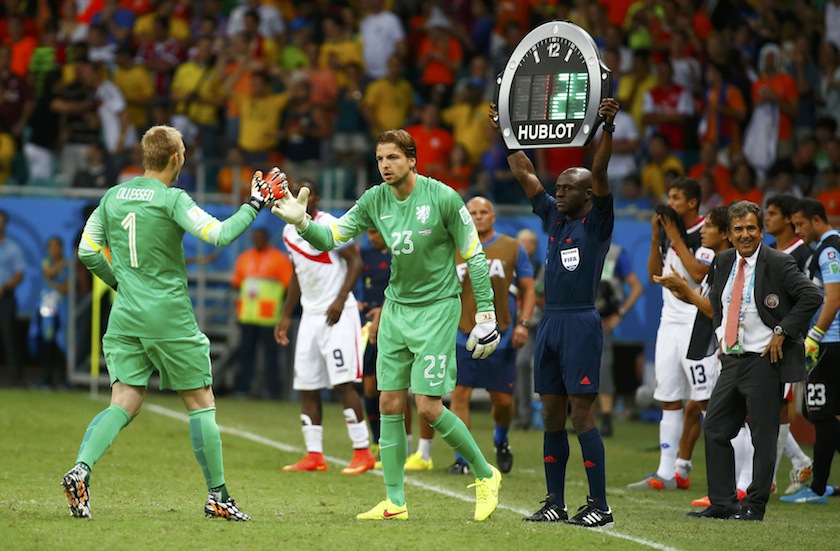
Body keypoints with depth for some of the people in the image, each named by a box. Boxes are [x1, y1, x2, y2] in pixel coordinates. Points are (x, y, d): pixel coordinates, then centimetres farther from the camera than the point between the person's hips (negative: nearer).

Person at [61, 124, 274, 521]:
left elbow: (87, 252, 9)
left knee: (124, 403, 3)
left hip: (125, 316, 5)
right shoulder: (172, 199, -11)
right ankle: (217, 496, 10)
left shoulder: (112, 197, 7)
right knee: (201, 403, 6)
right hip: (169, 317, -5)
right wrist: (253, 206, -5)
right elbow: (219, 235, -18)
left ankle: (80, 469, -20)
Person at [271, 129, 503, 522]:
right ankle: (395, 502, 9)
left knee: (429, 408, -10)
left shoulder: (443, 198, -13)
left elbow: (474, 256, -7)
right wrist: (302, 223, -21)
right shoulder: (375, 200, 0)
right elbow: (331, 238, 0)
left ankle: (485, 475, 10)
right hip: (396, 308, 5)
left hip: (437, 308, -5)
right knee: (390, 405, 2)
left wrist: (486, 314, -8)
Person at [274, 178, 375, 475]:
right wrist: (286, 316, 23)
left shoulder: (329, 226, -11)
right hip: (310, 315, 8)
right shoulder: (290, 231, 13)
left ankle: (363, 452, -7)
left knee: (343, 382, -12)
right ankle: (314, 456, 8)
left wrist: (340, 300, -22)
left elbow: (355, 261, -12)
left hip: (337, 314, -8)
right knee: (306, 386, 4)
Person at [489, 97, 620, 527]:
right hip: (550, 323, 7)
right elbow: (524, 173, 20)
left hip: (581, 323, -7)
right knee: (552, 415, 8)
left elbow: (599, 174, -17)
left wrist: (608, 129, -28)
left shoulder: (596, 223, -3)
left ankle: (600, 505, -8)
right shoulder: (553, 218, 15)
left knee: (581, 414, -10)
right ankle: (555, 504, 13)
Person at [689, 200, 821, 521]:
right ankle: (722, 503, 16)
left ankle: (755, 506, 5)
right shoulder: (723, 262, 10)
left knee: (763, 437, -2)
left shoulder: (777, 264, -11)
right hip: (731, 359, 7)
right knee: (715, 429, 8)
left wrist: (781, 332, -16)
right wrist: (720, 333, 14)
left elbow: (812, 297, -16)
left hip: (764, 361, -7)